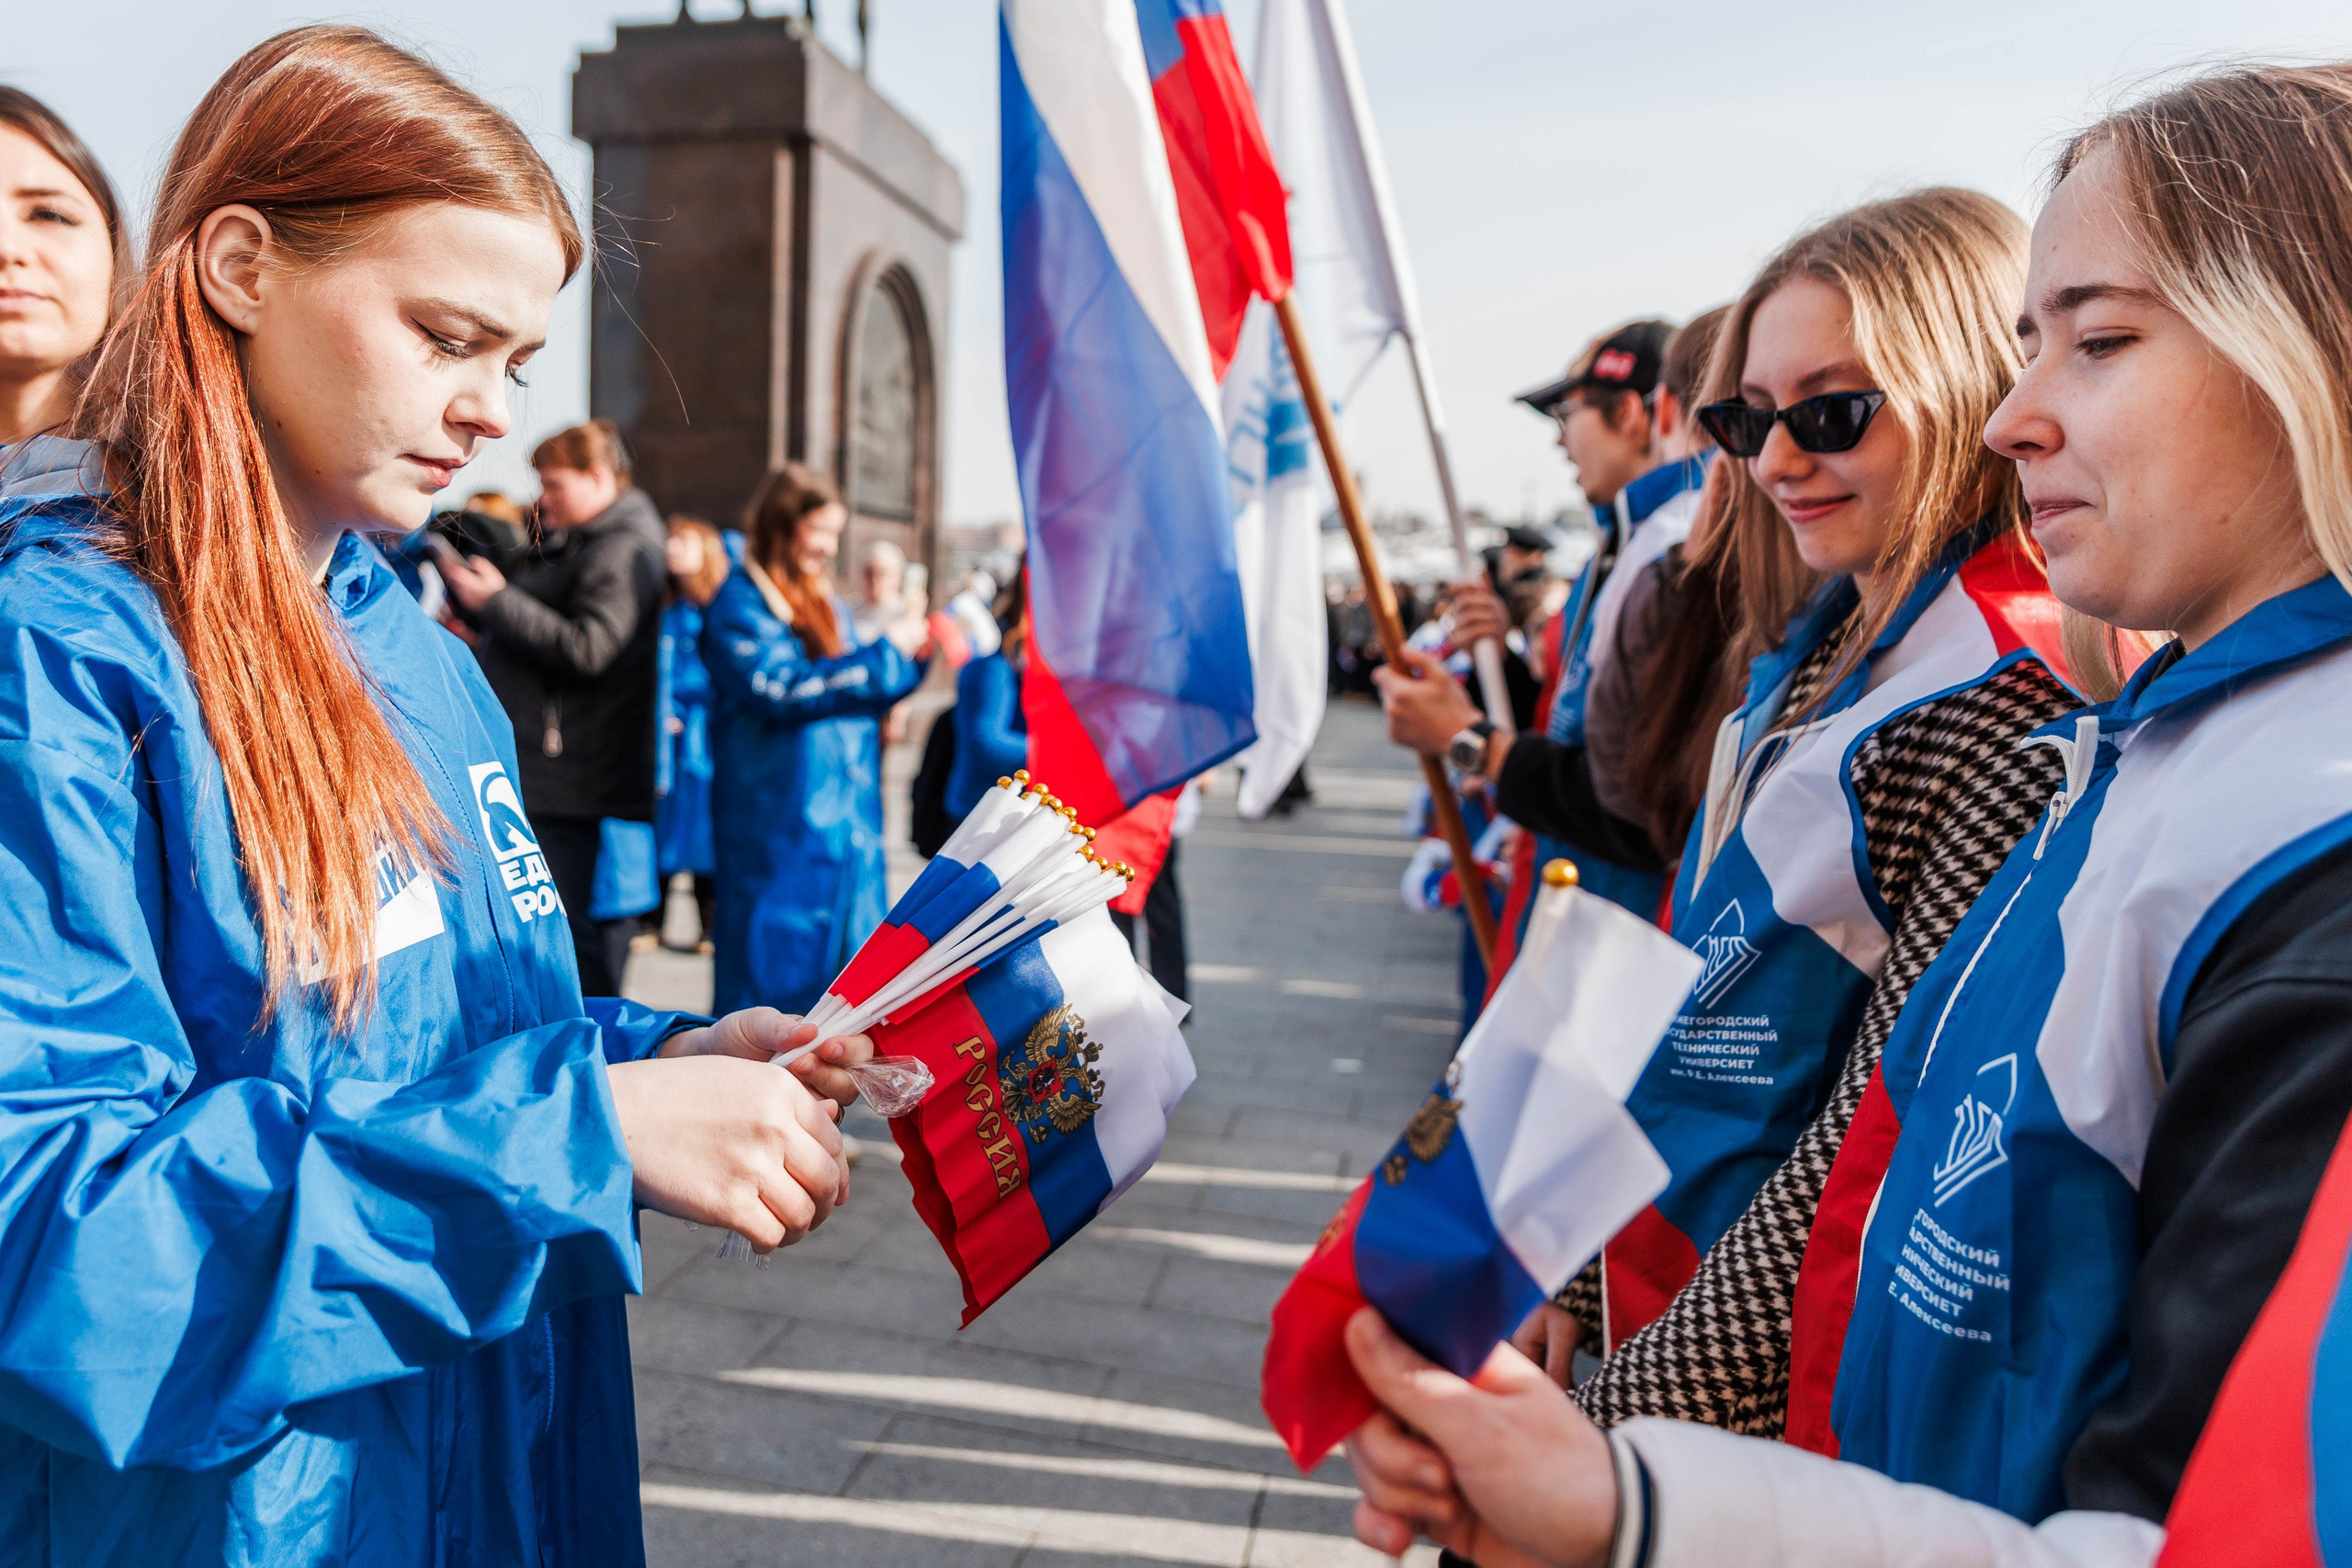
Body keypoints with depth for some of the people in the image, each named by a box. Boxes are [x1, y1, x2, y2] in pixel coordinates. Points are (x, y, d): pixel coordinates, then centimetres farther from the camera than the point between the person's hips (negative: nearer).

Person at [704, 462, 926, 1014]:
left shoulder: (827, 605, 17)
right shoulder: (740, 604, -7)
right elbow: (783, 690, -19)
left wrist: (915, 656, 2)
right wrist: (886, 655, -16)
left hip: (846, 817, 7)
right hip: (780, 818, -7)